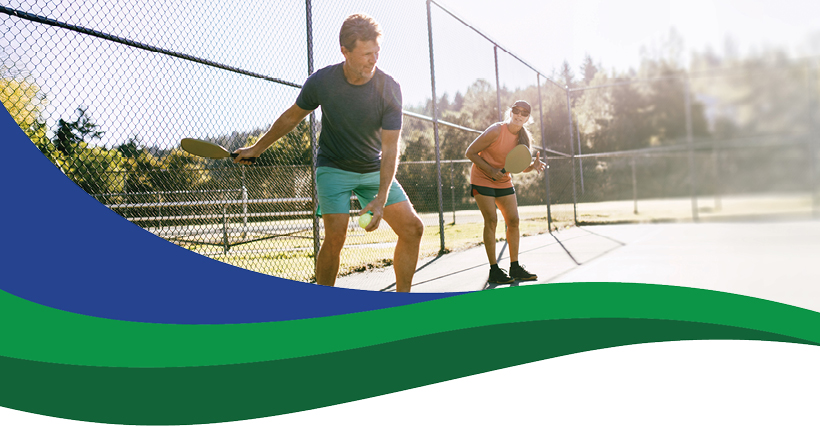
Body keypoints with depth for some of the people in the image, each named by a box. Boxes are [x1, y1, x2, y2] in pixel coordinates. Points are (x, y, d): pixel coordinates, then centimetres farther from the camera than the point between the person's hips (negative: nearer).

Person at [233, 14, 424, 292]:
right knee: (335, 236, -21)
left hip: (376, 171, 2)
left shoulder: (389, 89, -18)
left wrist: (381, 198, -32)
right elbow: (291, 117, 3)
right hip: (333, 167, -2)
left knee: (412, 228, -9)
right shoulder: (320, 82, -17)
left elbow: (390, 149, -20)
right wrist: (257, 148, 11)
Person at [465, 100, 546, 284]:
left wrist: (533, 165, -17)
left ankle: (515, 268, 9)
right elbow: (470, 152, -17)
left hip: (504, 181, 6)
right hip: (482, 179, -6)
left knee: (513, 220, 1)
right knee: (491, 220, -13)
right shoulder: (496, 131, -21)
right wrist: (491, 170, -25)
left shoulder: (524, 138, -3)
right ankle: (494, 270, -8)